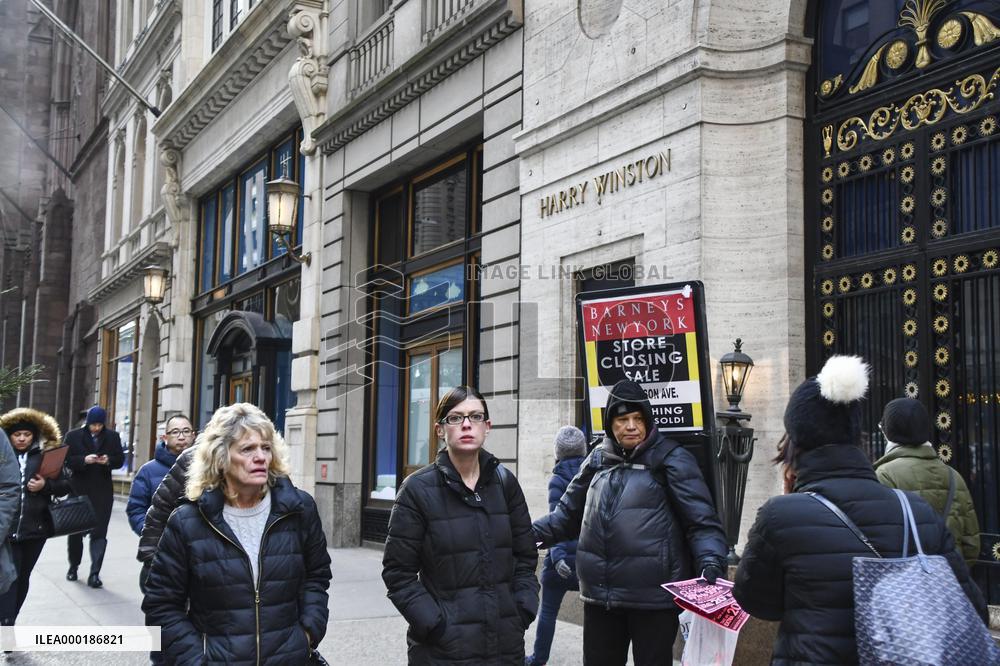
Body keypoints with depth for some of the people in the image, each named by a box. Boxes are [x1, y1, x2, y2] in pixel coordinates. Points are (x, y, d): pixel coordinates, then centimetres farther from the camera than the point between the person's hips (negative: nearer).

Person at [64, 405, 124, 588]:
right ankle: (73, 566, 32)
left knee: (99, 532, -7)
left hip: (102, 492, 0)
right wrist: (84, 460, -22)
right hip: (78, 490, 0)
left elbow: (120, 460, 5)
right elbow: (66, 460, -5)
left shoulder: (113, 437, 5)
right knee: (75, 530, 12)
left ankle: (95, 573, -9)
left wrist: (109, 460, -16)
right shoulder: (73, 436, 1)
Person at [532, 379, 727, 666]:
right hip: (599, 596, 5)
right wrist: (531, 532, 6)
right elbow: (569, 513, 19)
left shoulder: (670, 459, -5)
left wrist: (711, 563, -25)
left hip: (653, 597, -5)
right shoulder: (598, 459, 10)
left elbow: (703, 521, -9)